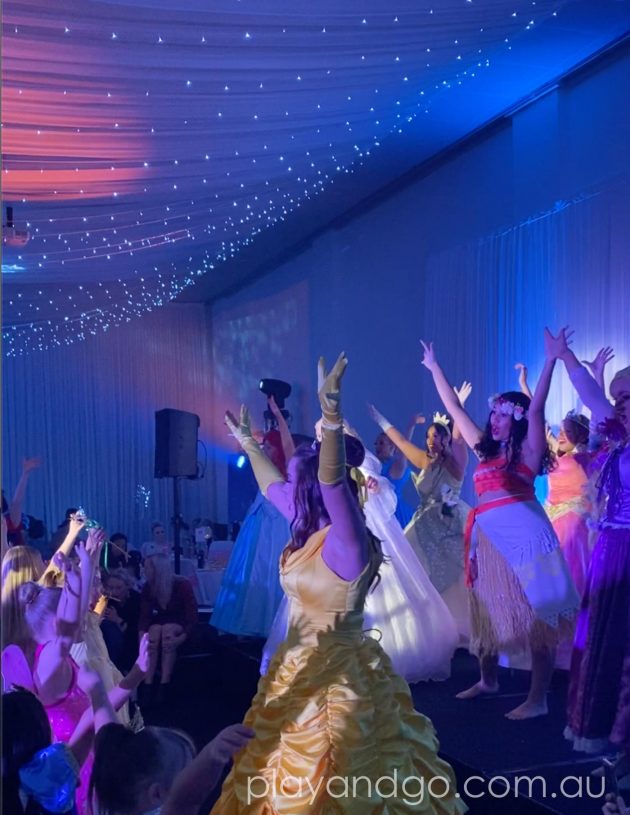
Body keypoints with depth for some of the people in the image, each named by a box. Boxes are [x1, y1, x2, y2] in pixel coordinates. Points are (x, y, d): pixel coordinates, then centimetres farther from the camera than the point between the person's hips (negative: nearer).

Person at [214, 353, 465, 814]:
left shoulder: (347, 541, -23)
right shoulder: (312, 530, 1)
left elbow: (331, 480, -42)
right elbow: (271, 484, 19)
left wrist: (332, 418, -56)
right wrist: (249, 444, 30)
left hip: (337, 676, -8)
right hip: (303, 669, 8)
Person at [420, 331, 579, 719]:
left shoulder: (528, 450, -1)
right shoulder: (485, 449, 15)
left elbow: (536, 409, -15)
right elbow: (454, 408, 20)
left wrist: (551, 360, -21)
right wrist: (435, 368, 23)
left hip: (524, 533, -7)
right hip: (489, 537, 7)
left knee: (535, 613, -6)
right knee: (488, 611, 15)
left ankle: (538, 699, -3)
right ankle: (489, 680, 32)